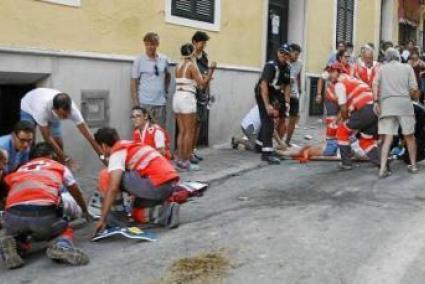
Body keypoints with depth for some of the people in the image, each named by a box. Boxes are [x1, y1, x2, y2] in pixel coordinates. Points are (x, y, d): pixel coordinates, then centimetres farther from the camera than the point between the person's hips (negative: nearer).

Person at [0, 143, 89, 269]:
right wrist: (85, 211, 66)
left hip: (13, 215, 2)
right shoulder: (60, 167, 30)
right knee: (65, 232, 27)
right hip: (43, 212, -2)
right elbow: (76, 193, 45)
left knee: (20, 241, 32)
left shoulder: (19, 171, 33)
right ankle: (62, 247, -8)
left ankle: (15, 246, -4)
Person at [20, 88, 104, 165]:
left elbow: (87, 134, -32)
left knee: (59, 143, -8)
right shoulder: (42, 108, -46)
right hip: (28, 109, -3)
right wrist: (65, 158, -35)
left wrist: (101, 155, -32)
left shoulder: (72, 109, -37)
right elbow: (47, 136, -36)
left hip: (51, 114, 3)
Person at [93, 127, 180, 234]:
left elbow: (113, 188, -13)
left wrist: (102, 219, -10)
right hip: (171, 182, 9)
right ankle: (166, 210, 9)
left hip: (158, 186, -9)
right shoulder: (132, 145, 25)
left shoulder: (116, 153, -2)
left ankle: (109, 218, 4)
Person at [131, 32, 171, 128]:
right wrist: (135, 102, -9)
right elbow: (133, 82, -4)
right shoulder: (139, 60, -4)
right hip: (145, 103, -4)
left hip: (161, 102, 4)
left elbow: (168, 75, 24)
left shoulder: (164, 59, 6)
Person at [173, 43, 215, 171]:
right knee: (190, 132, -3)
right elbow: (202, 84, -11)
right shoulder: (192, 66, -7)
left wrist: (205, 79, 27)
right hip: (187, 99, -8)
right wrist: (211, 70, -2)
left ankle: (180, 159, 10)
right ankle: (186, 161, -3)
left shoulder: (179, 67, 15)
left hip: (177, 98, 8)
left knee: (182, 131, 11)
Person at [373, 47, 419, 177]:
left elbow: (375, 84, -2)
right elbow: (414, 88, 5)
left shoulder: (382, 68, 16)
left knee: (387, 138, -1)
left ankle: (383, 169, -11)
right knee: (409, 136, 14)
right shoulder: (407, 67, 14)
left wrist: (376, 101, -5)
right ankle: (413, 165, 23)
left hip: (386, 104, 1)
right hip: (404, 103, -1)